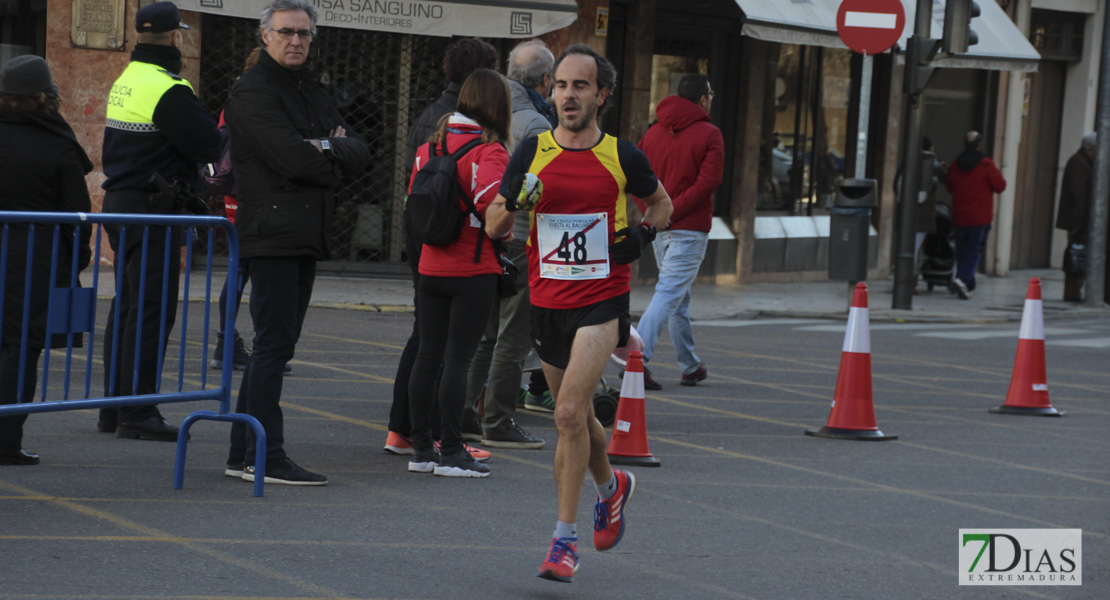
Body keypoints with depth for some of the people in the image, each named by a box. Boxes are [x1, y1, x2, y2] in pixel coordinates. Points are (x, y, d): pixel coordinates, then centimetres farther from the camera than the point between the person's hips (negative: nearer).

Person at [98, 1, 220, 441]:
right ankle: (137, 413, -8)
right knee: (152, 309, -7)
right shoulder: (168, 90, -16)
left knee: (127, 306, 14)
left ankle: (114, 406, 18)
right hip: (153, 210, -9)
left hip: (119, 202, 9)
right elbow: (210, 147, -18)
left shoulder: (125, 82, 14)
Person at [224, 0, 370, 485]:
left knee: (274, 345, 10)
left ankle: (243, 453, 15)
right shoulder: (253, 91, -7)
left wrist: (328, 148, -9)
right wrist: (335, 159, -2)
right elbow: (295, 158, -20)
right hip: (272, 232, -9)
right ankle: (265, 458, -9)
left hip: (306, 235, 9)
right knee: (274, 343, -10)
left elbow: (360, 155, 11)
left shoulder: (312, 91, 20)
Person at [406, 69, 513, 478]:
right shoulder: (490, 150, -11)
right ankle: (450, 451, 0)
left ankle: (422, 447, 16)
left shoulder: (431, 145, 7)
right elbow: (489, 201, -25)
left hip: (431, 268, 6)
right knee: (458, 357, -3)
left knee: (428, 354, 11)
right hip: (474, 271, -6)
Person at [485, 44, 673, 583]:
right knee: (576, 415, 17)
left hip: (601, 301, -3)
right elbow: (494, 228, 2)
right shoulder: (532, 153, 0)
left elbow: (661, 201, 17)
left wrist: (644, 233, -4)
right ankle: (611, 485, 48)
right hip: (546, 303, 3)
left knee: (570, 411, -18)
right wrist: (511, 203, -20)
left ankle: (565, 539, -12)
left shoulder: (622, 156, -2)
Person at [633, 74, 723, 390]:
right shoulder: (709, 134, -7)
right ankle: (638, 358, -25)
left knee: (678, 296, 17)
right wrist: (672, 211, -15)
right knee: (670, 293, -10)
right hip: (690, 228, -6)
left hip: (659, 229, 6)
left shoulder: (654, 132, 10)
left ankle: (691, 366, 24)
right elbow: (707, 182, -17)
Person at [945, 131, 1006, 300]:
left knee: (962, 250, 12)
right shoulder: (986, 165, -9)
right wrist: (999, 175, 14)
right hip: (980, 216, -4)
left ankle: (968, 287, 14)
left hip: (959, 216, 4)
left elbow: (950, 187, 16)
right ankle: (962, 280, -23)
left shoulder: (955, 165, 4)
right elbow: (1000, 186, -5)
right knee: (974, 250, -3)